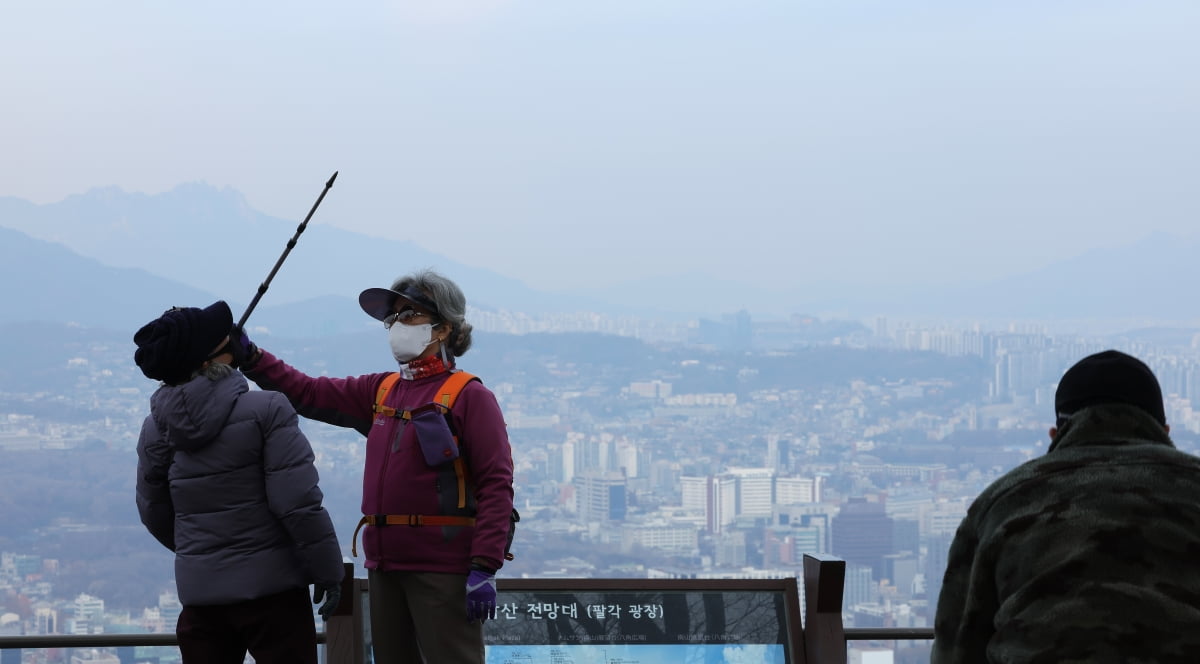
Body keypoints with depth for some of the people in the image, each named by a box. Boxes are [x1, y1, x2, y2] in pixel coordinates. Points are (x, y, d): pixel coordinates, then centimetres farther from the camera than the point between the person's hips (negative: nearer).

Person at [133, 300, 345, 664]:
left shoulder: (156, 428, 2)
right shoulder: (265, 411, -13)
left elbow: (154, 512, 12)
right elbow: (297, 502, -16)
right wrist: (327, 569, -6)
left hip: (199, 590, 5)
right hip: (269, 583, -4)